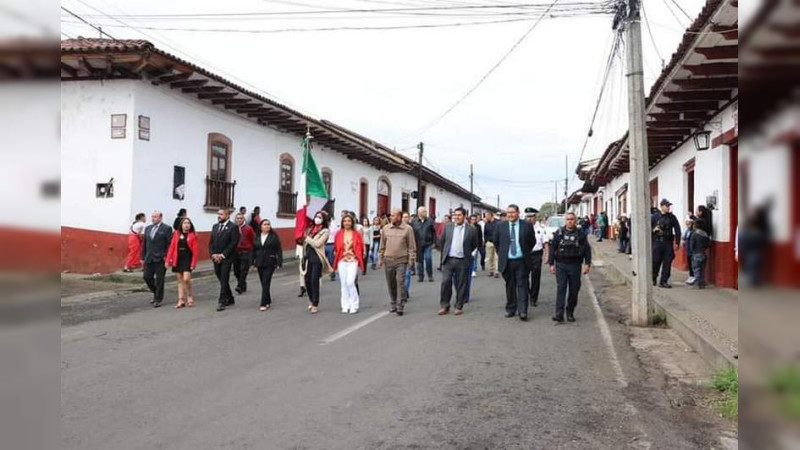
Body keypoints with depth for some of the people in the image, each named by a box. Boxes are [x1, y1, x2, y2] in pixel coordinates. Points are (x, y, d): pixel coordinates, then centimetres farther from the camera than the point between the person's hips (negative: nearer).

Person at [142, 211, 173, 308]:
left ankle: (158, 299, 13)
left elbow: (169, 244, -8)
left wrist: (167, 258, -13)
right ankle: (156, 293, 28)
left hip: (160, 259, -6)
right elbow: (144, 244, 16)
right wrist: (143, 257, 13)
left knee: (159, 280, 1)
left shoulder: (166, 229, -5)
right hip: (149, 259, 6)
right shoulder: (148, 228, 14)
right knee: (147, 277, 6)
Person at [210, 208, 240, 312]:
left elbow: (233, 244, -13)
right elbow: (211, 242, 13)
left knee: (224, 280, -7)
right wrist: (213, 254, -3)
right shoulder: (215, 226, 14)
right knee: (222, 280, 12)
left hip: (226, 258, -7)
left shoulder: (233, 227, -7)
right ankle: (230, 299, 25)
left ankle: (222, 302, -4)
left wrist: (222, 255, -15)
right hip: (216, 259, 7)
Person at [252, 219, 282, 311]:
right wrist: (252, 262, 9)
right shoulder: (257, 237, 8)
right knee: (263, 283, 10)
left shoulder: (274, 236, -3)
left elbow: (279, 250, -5)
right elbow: (253, 250, 12)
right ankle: (268, 301, 24)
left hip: (270, 263, -4)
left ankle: (264, 304, -9)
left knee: (266, 283, -9)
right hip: (259, 263, 4)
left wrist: (279, 263, -9)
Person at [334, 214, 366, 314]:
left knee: (350, 282, -13)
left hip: (353, 261, -3)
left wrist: (359, 259, 1)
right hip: (342, 261, 3)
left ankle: (354, 306, -2)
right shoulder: (339, 234, 6)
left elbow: (360, 248, 4)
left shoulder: (357, 234, 1)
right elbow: (336, 247, 12)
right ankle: (345, 306, 14)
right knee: (344, 283, 6)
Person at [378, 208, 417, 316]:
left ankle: (400, 307, -5)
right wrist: (380, 259, 10)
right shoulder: (385, 229, 6)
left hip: (401, 261, -4)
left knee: (400, 283, -9)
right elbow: (382, 246, 12)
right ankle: (394, 304, 23)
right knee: (391, 284, 9)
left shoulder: (407, 229, -3)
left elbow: (412, 246, -2)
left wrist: (411, 260, -6)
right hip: (388, 261, 4)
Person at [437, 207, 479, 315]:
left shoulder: (471, 229, -3)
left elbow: (474, 245, 9)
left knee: (461, 285, 5)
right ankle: (444, 306, 10)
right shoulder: (448, 227, 3)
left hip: (462, 261, -1)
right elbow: (441, 241, 14)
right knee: (445, 282, -1)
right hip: (448, 260, 1)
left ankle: (459, 307, 16)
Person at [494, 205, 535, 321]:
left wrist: (527, 252, 8)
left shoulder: (527, 225, 0)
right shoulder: (501, 226, 3)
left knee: (522, 285, -3)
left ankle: (523, 311, -4)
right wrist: (501, 253, 11)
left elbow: (533, 241, 10)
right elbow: (496, 241, 15)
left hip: (521, 261, -1)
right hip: (507, 261, 2)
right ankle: (510, 310, 19)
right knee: (510, 286, 10)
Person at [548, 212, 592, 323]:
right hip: (561, 265, -1)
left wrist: (587, 263, -5)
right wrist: (551, 264, 1)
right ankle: (559, 314, -14)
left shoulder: (580, 234, 4)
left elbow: (587, 249, 4)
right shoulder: (559, 233, 5)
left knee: (574, 290, 6)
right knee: (561, 288, -10)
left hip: (575, 265, 1)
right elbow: (552, 248, 7)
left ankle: (570, 313, 20)